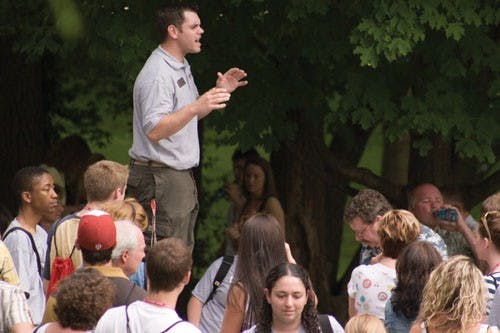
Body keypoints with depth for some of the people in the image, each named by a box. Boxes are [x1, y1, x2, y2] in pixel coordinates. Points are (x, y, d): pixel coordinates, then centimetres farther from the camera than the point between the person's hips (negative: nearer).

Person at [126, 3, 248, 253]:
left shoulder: (182, 67, 15)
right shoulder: (158, 74, -18)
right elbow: (154, 130, -28)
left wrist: (219, 92, 14)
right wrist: (196, 107, -36)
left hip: (181, 174, 10)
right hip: (160, 175, -10)